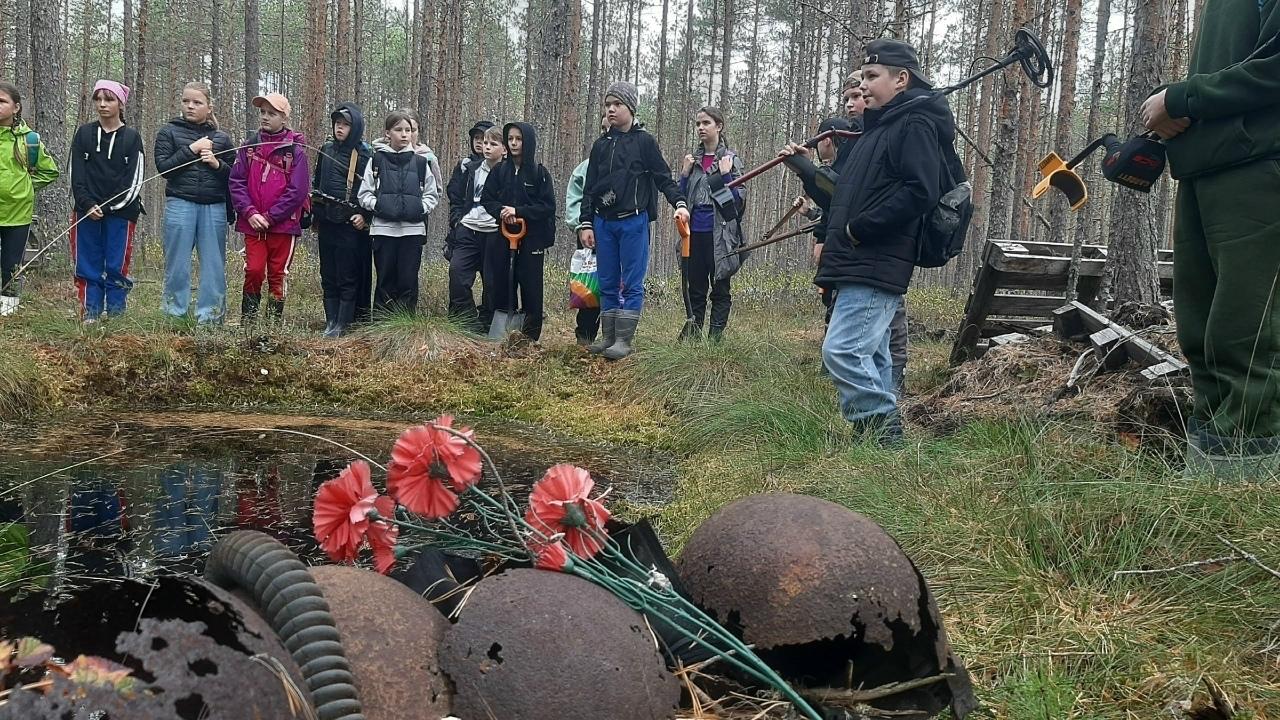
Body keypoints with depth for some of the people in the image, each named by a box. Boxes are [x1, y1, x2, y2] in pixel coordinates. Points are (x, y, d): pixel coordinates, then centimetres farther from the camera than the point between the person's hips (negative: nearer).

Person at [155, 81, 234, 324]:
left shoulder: (221, 138, 13)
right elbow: (163, 166, -5)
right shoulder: (169, 132, 7)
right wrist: (191, 149, -10)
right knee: (178, 263, -1)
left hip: (214, 208, 2)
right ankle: (174, 315, 6)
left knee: (214, 264, 1)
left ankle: (210, 317, 6)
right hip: (180, 204, -2)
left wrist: (217, 163, -8)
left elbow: (233, 175, 11)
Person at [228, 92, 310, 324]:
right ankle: (247, 321, 7)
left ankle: (274, 321, 14)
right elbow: (236, 182, 4)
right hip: (253, 224, 2)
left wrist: (269, 217, -12)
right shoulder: (250, 146, 7)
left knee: (277, 274, 5)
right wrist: (250, 213, -10)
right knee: (253, 271, -2)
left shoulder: (295, 150, -4)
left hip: (283, 225, -2)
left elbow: (297, 191, -10)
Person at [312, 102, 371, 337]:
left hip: (351, 225, -6)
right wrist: (315, 215, 17)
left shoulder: (364, 155, -3)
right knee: (328, 276, 7)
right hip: (327, 222, 6)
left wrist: (364, 216, -16)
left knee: (348, 277, -3)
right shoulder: (326, 150, 13)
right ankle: (330, 322, 11)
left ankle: (342, 324, -1)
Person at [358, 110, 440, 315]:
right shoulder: (377, 160, 5)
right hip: (384, 229, -1)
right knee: (385, 281, 3)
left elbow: (432, 194, 13)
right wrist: (377, 205, -10)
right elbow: (364, 194, 5)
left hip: (413, 229, 1)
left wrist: (421, 208, -3)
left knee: (408, 282, 2)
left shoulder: (420, 162, 9)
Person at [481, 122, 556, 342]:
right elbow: (486, 200, 8)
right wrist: (501, 210, -13)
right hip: (502, 238, 3)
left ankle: (530, 336, 7)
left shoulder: (539, 173, 0)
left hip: (531, 239, -3)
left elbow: (548, 206, -5)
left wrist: (518, 211, -15)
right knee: (502, 286, 3)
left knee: (531, 287, -1)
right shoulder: (499, 171, 8)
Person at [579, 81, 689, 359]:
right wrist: (585, 224, 8)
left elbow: (663, 178, -3)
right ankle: (607, 338, 14)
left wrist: (679, 203, -19)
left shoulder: (644, 141, 0)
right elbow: (590, 188, 13)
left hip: (633, 222, -4)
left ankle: (624, 341, 1)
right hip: (604, 223, 5)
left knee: (632, 283, -3)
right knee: (607, 284, 7)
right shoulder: (601, 145, 12)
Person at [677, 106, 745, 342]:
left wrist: (725, 175, -16)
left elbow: (737, 199, -6)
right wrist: (685, 173, -1)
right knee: (695, 288, 8)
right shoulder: (693, 159, 12)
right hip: (695, 233, 4)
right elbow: (681, 196, 12)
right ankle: (691, 335, 15)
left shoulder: (731, 159, -1)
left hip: (719, 233, -4)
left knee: (720, 288, 2)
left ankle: (715, 336, 6)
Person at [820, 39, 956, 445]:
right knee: (870, 356, 11)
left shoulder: (916, 124, -9)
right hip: (859, 265, 10)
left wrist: (859, 230, -17)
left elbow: (920, 193, -21)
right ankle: (881, 434, 17)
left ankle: (882, 426, -8)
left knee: (842, 350, -17)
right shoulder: (881, 126, 22)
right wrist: (833, 240, 16)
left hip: (877, 267, -10)